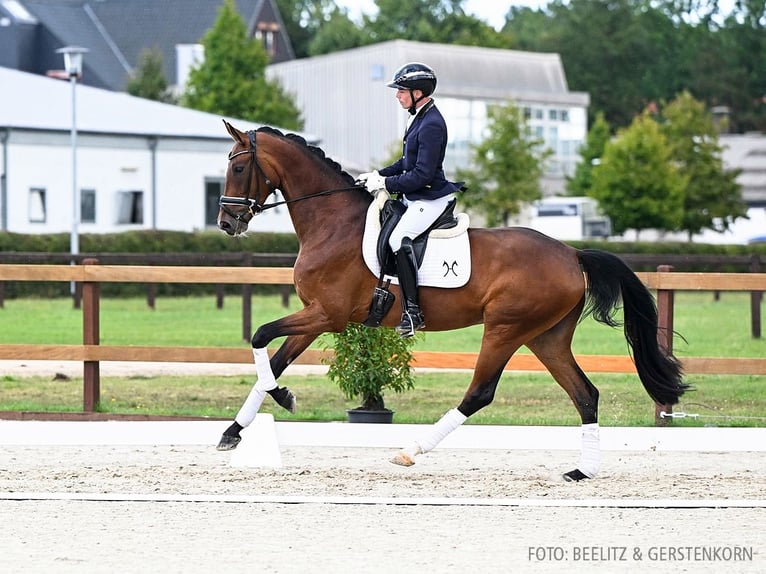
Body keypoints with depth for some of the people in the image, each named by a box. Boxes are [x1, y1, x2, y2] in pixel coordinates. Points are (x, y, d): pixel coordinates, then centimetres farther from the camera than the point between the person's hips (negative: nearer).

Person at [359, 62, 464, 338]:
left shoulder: (431, 125, -21)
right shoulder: (420, 118, 11)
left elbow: (422, 174, -24)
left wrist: (386, 183, -17)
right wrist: (379, 175, 11)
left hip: (430, 199, -11)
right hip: (414, 197, 11)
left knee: (399, 238, -27)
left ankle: (413, 311, -26)